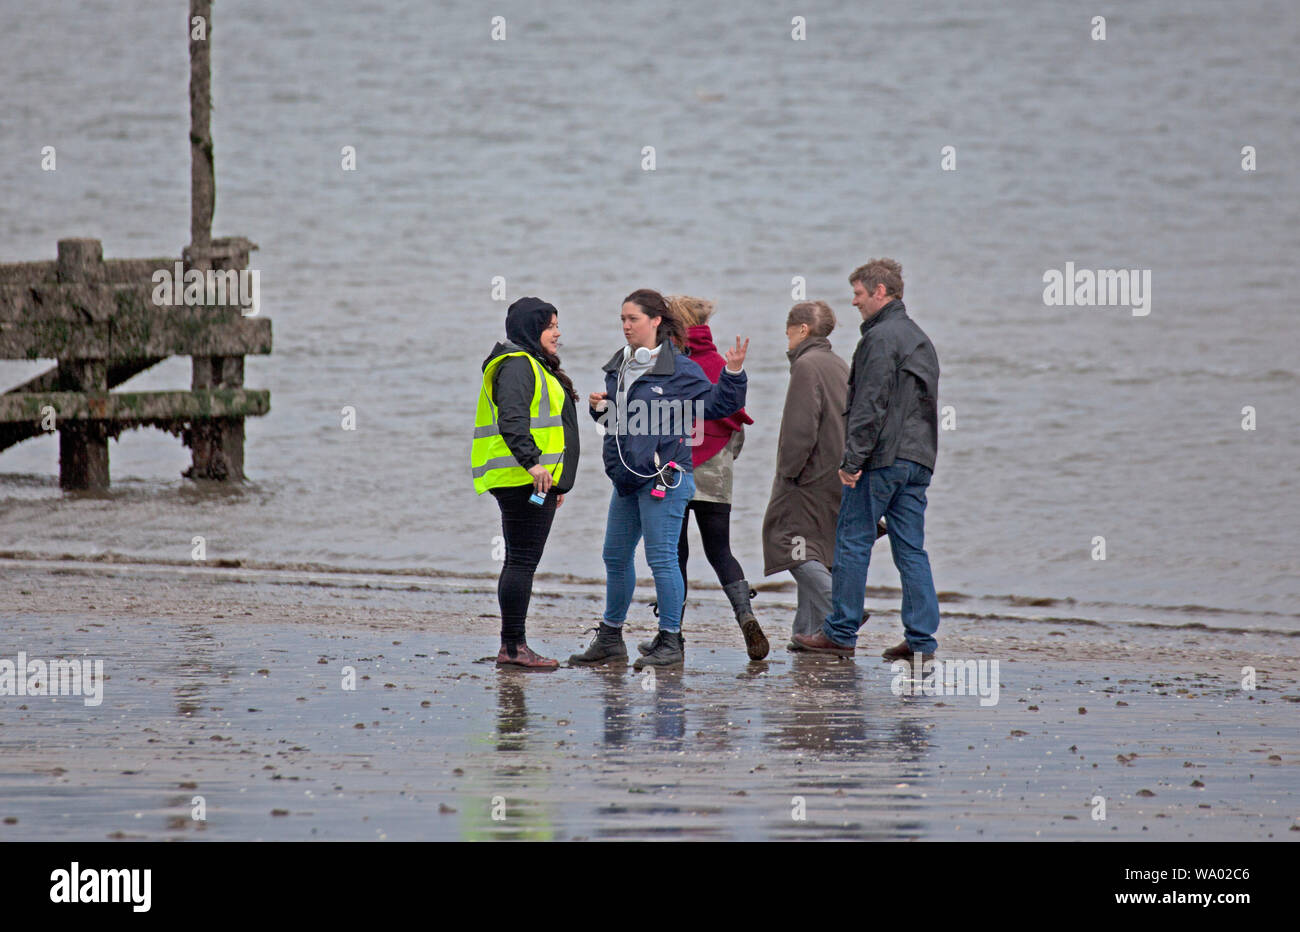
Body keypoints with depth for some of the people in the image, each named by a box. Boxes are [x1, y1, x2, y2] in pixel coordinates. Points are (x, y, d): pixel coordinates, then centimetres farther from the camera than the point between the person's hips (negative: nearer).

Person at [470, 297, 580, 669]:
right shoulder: (517, 366, -10)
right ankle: (513, 646, -12)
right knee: (523, 560, -11)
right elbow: (511, 419, -24)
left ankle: (511, 646, 13)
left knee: (521, 561, 11)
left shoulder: (536, 367, 24)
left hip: (539, 481, 11)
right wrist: (531, 461, -33)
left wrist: (557, 482, 31)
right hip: (523, 480, -11)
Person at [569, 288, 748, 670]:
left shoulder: (680, 369, -7)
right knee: (616, 556, 13)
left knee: (661, 557, -7)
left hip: (664, 476, -8)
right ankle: (610, 638, 24)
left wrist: (733, 373, -19)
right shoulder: (619, 367, 14)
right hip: (627, 477, 8)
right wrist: (600, 407, 5)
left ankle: (670, 642, 0)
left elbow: (717, 405, -5)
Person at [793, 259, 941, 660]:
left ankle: (840, 633, 3)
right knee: (911, 549, 7)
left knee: (853, 540, 0)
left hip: (882, 459, -8)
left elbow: (870, 406, -17)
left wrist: (853, 460, -17)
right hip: (918, 460, 8)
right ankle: (921, 639, 2)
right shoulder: (921, 340, 19)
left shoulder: (880, 338, -11)